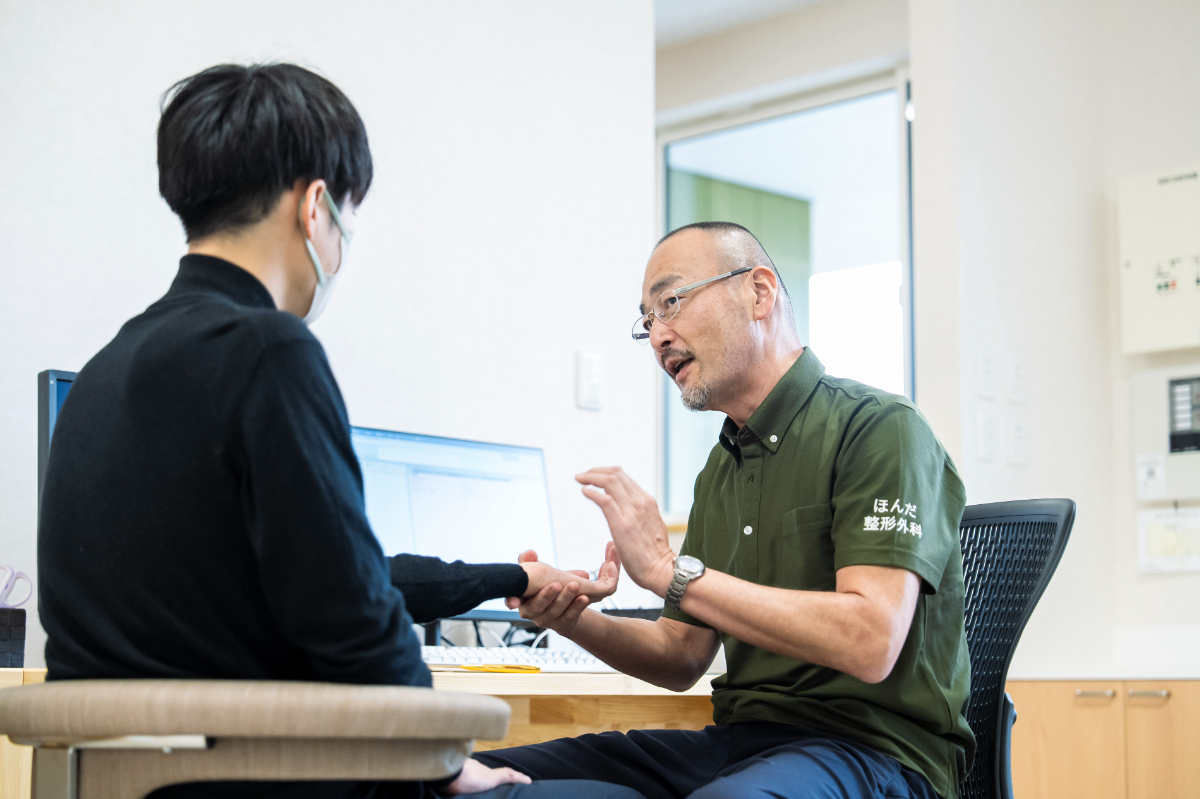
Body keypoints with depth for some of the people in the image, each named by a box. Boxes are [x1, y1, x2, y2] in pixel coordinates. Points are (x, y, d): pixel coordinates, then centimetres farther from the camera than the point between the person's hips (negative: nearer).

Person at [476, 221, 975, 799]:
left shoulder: (880, 428, -9)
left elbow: (870, 643, -22)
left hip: (869, 746, -7)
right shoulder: (721, 470, 17)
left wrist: (670, 570, -19)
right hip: (739, 741, 7)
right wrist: (573, 619, 0)